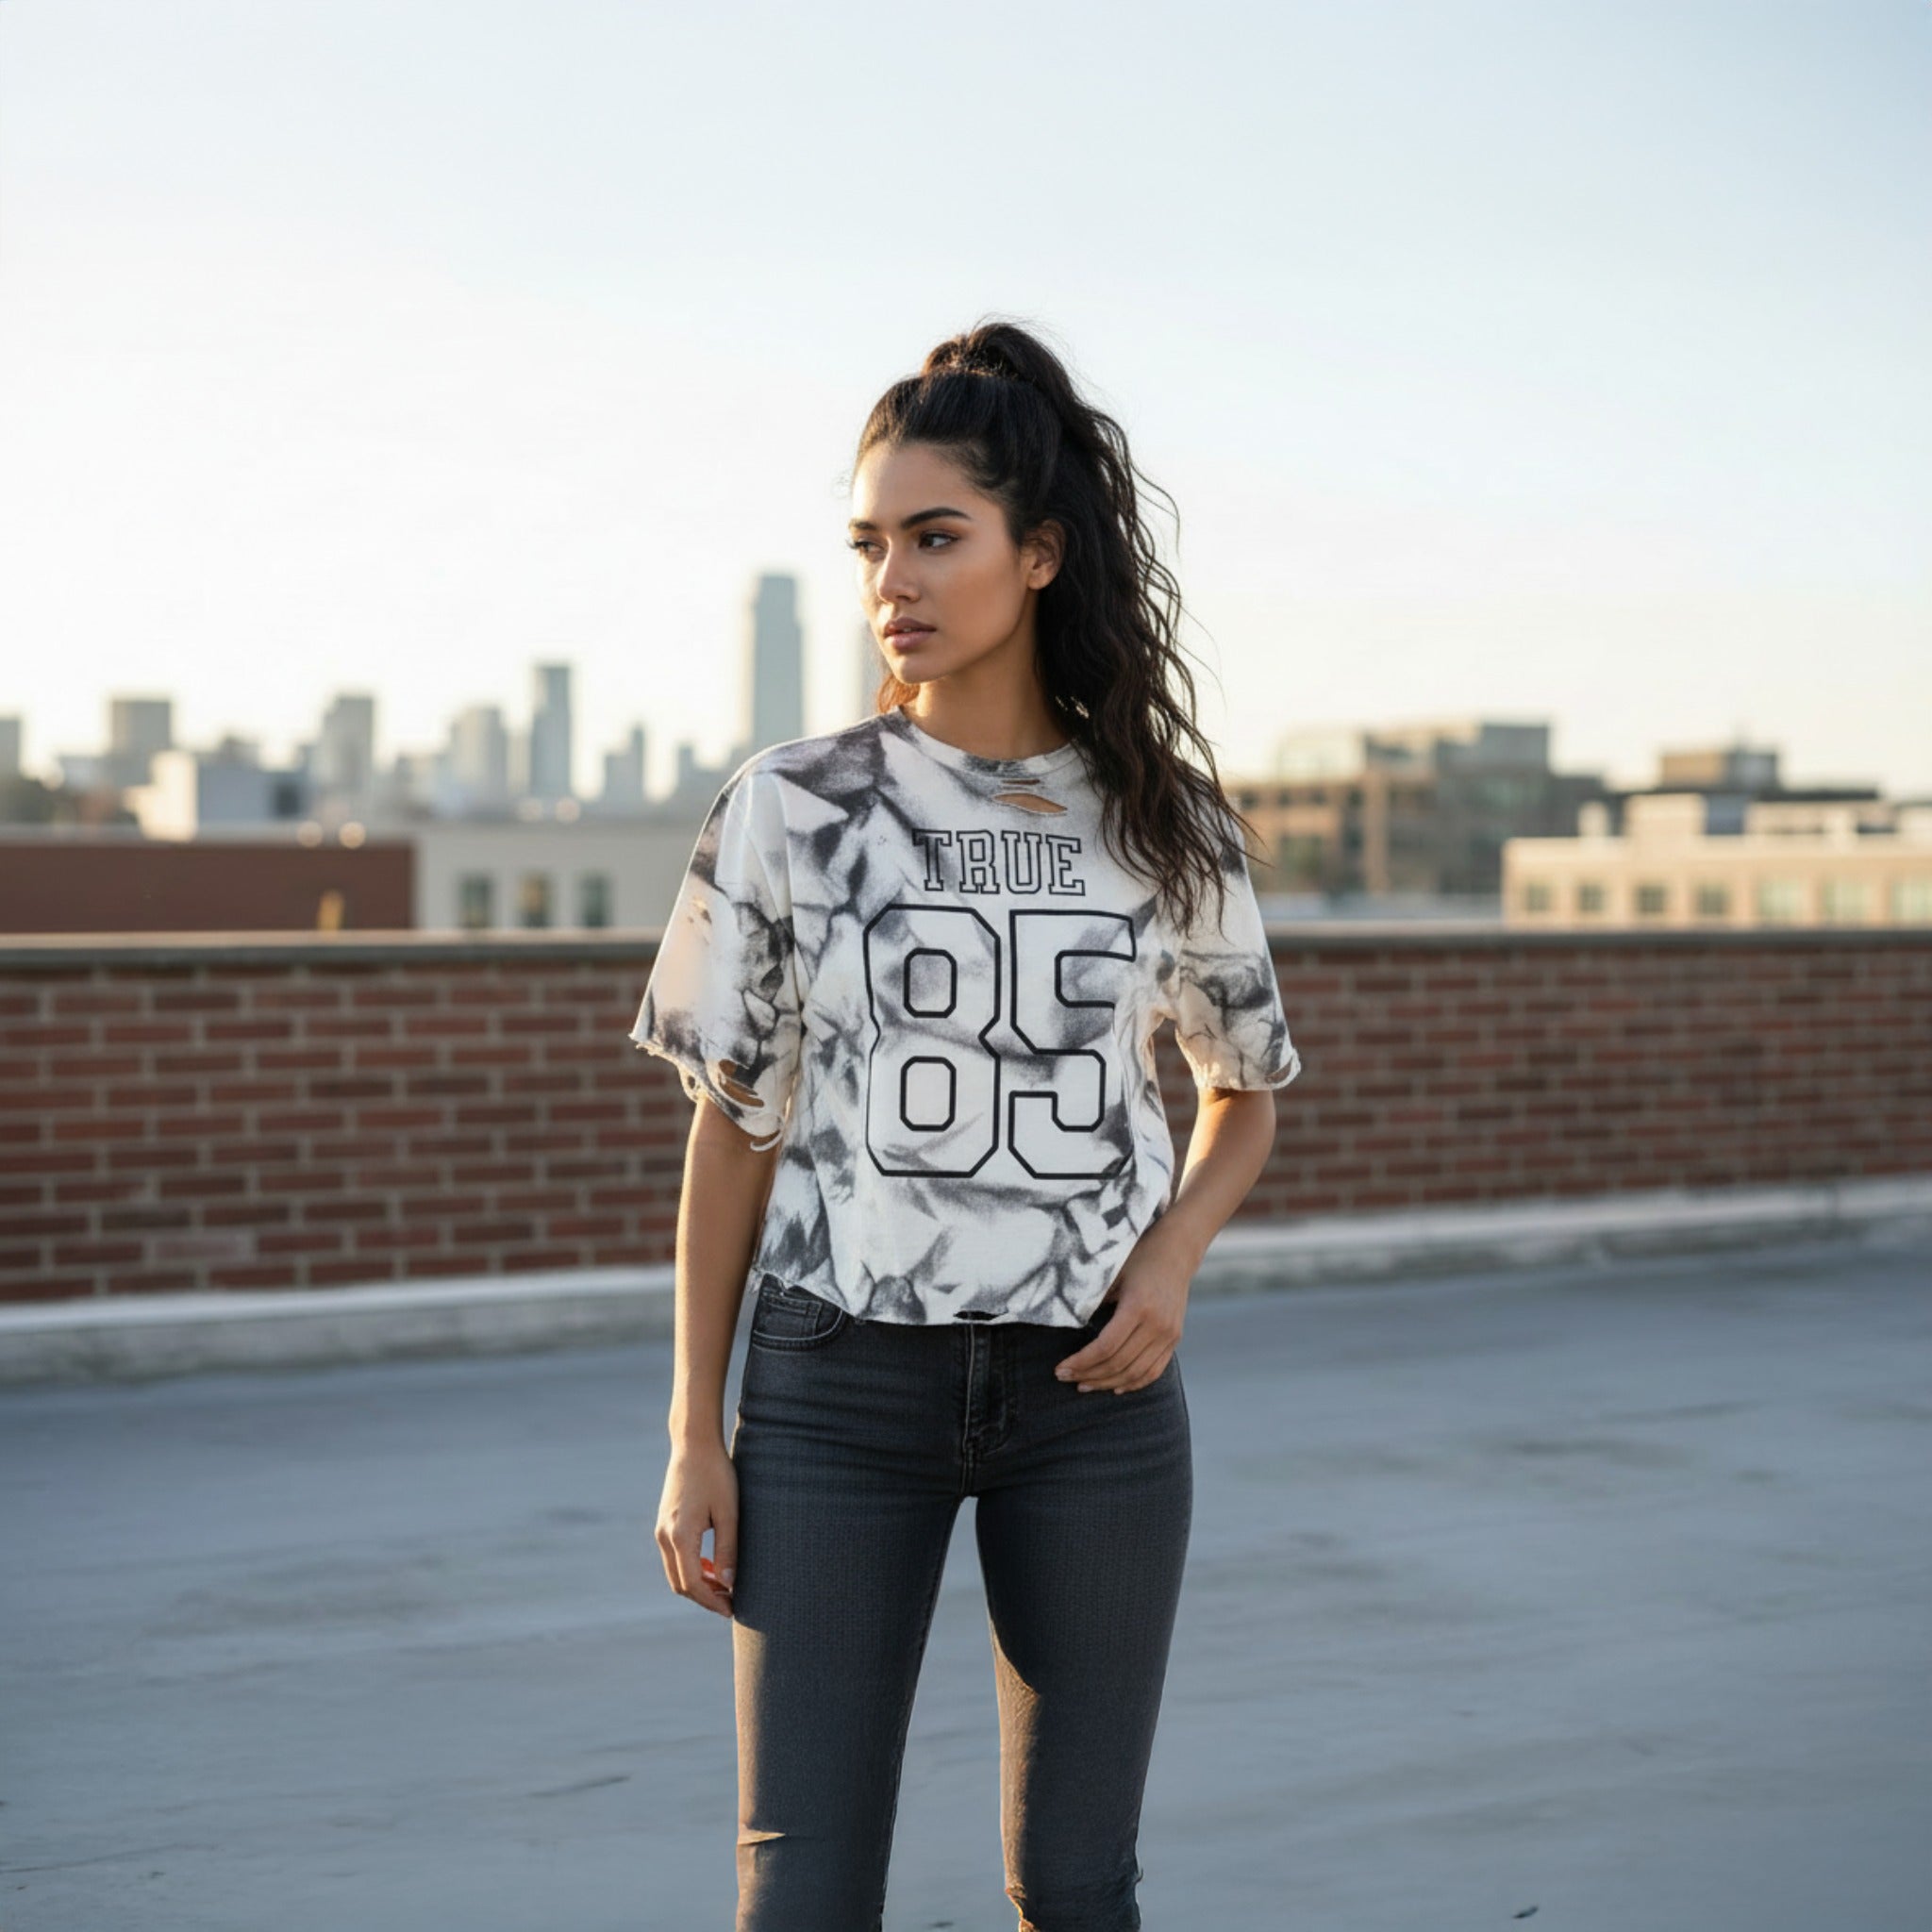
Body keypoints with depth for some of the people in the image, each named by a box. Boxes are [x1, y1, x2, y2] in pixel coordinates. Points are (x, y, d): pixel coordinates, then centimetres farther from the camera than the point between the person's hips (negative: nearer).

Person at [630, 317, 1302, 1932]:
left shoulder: (1165, 824, 1)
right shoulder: (790, 807, -2)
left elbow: (1248, 1087, 15)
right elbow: (735, 1129, 3)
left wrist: (1173, 1261, -5)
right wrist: (695, 1436, 0)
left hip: (1092, 1392, 1)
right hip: (842, 1386, -1)